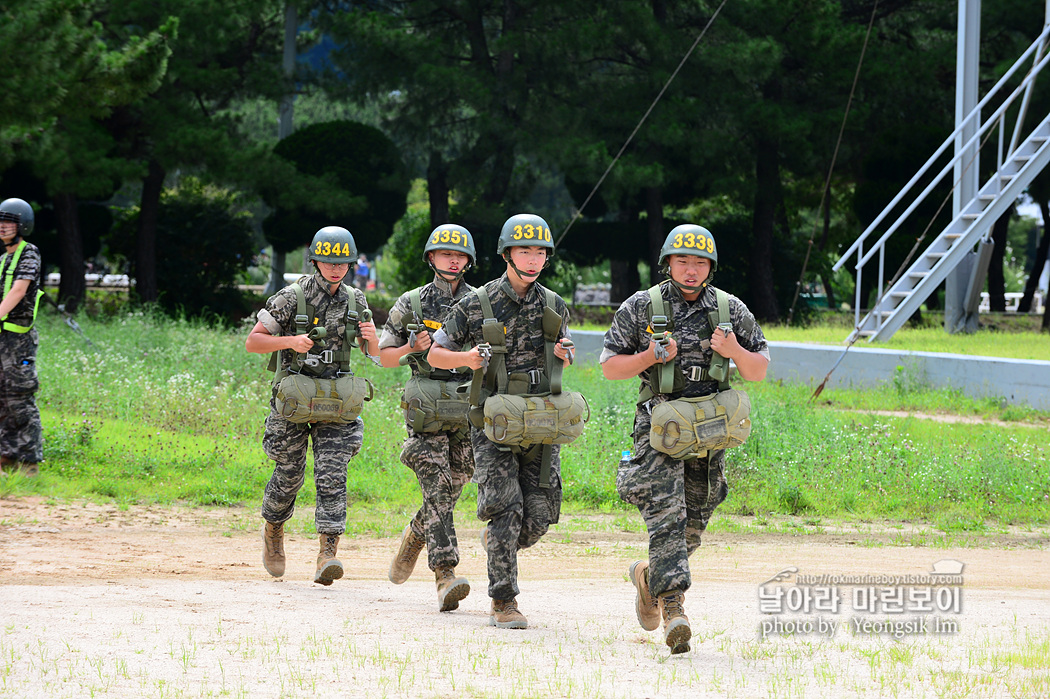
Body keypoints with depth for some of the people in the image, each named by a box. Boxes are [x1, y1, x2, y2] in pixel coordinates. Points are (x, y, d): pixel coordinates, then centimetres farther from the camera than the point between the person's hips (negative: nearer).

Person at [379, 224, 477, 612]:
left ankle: (414, 536, 38)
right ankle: (446, 577, -19)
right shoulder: (411, 304, 5)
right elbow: (384, 356, 9)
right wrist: (413, 347, -10)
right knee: (437, 492, -13)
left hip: (468, 408, 2)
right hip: (425, 409, -2)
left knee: (451, 490, 8)